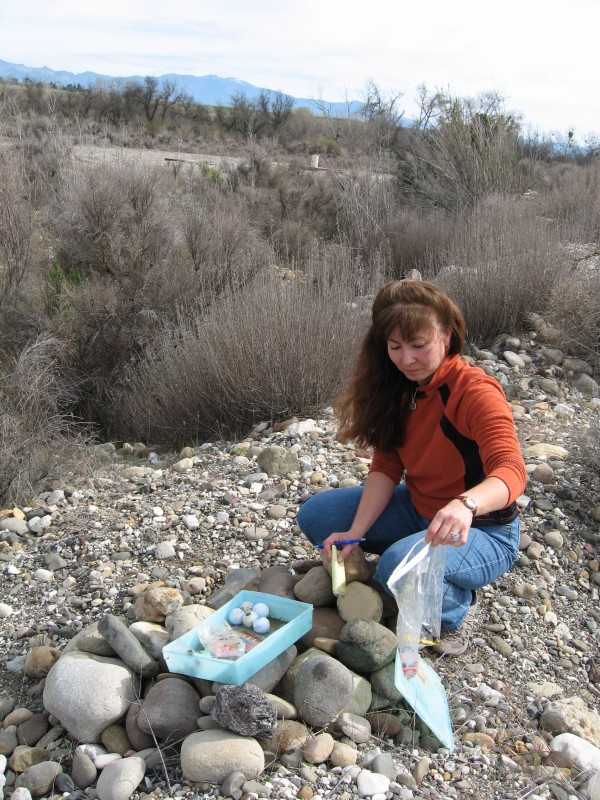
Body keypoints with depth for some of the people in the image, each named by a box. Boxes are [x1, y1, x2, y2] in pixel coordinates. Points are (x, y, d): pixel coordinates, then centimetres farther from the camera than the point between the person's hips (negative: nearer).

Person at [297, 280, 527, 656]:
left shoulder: (476, 392, -25)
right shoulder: (399, 388, -4)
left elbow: (512, 472, -38)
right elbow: (386, 467, -5)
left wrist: (466, 504, -60)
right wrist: (355, 533, -18)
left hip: (482, 530, -7)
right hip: (418, 509, 7)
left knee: (400, 565, -36)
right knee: (314, 515, -3)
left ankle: (457, 608, -2)